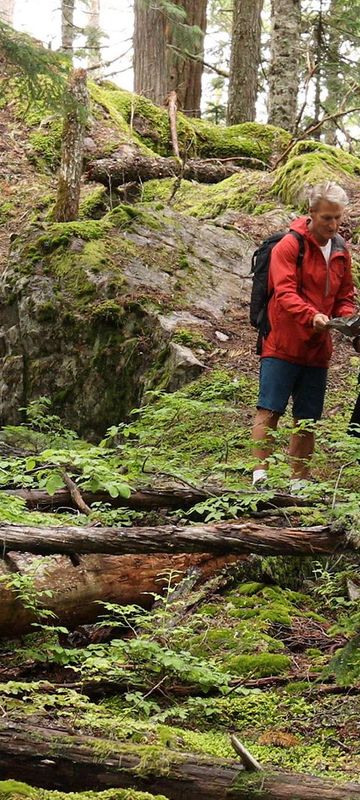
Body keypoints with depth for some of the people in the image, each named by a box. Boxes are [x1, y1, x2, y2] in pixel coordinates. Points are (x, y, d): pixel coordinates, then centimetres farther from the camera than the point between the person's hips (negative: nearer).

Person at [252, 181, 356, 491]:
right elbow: (285, 293, -18)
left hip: (317, 348, 6)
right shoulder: (289, 246, -9)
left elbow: (344, 297, 17)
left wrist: (348, 319, -5)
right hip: (282, 345, -6)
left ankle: (300, 482, 13)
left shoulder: (341, 251, 11)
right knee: (269, 410, -9)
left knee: (308, 419, 7)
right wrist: (312, 316, -35)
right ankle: (260, 474, -8)